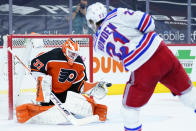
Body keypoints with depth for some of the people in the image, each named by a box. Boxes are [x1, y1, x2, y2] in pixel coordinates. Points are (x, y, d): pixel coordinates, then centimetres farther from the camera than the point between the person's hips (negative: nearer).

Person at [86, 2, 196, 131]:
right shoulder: (116, 15, 2)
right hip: (162, 53, 1)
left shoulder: (97, 43, 10)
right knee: (184, 88, 21)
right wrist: (151, 33, 13)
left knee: (130, 106, 20)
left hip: (142, 71, -1)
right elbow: (145, 20, -7)